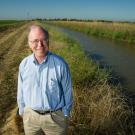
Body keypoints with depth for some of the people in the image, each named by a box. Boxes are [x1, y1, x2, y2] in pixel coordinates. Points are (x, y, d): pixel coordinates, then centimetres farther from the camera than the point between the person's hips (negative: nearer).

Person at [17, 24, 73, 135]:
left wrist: (65, 115, -1)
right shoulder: (24, 64, -8)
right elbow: (21, 90, 3)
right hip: (30, 115, 3)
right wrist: (22, 111, 10)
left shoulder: (61, 64, -18)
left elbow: (67, 91, -8)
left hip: (55, 115, -2)